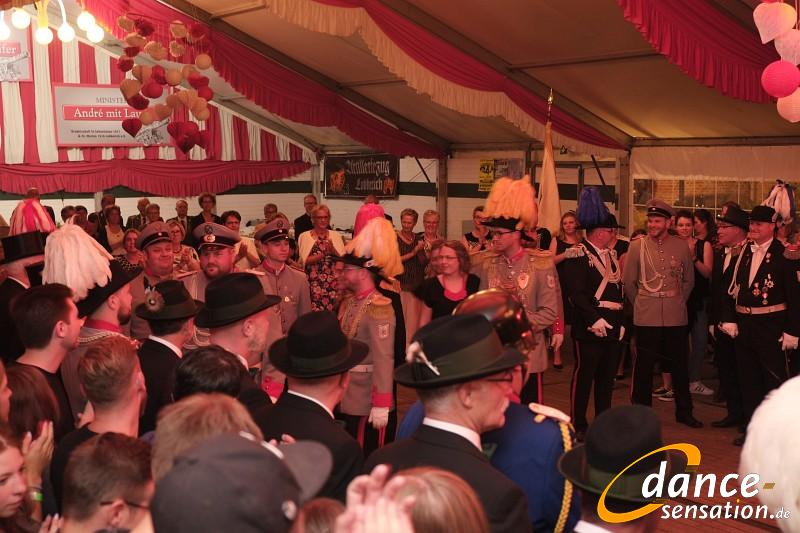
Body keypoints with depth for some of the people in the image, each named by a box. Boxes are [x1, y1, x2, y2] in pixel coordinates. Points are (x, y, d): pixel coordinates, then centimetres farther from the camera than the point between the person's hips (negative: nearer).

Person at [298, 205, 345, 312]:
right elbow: (305, 261, -7)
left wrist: (333, 251, -13)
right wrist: (324, 253, -17)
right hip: (313, 283, -2)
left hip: (333, 284, 2)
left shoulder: (335, 236, 8)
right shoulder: (304, 236, 2)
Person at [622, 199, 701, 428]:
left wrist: (678, 301, 12)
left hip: (676, 317, 2)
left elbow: (689, 280, 14)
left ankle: (684, 412, 25)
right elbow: (628, 281, 5)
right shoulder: (637, 246, -3)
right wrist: (641, 303, 9)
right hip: (646, 318, -2)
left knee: (680, 366, 11)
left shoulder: (681, 247, 2)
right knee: (644, 366, 5)